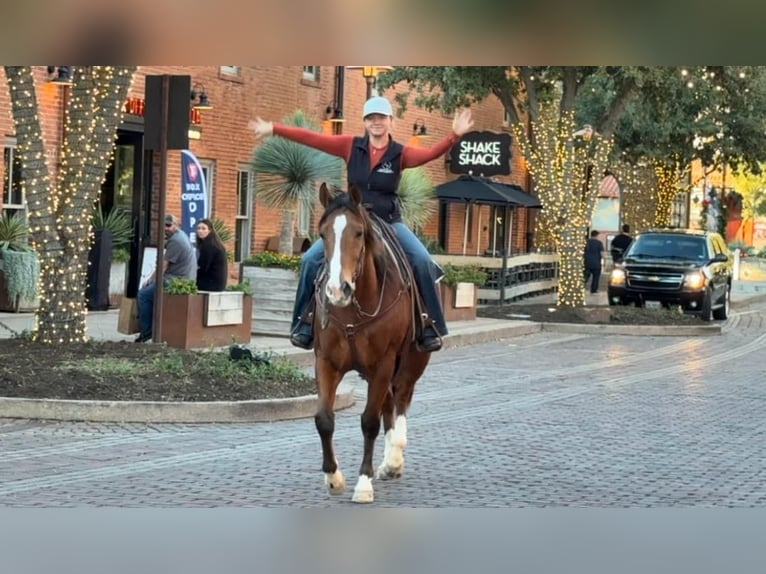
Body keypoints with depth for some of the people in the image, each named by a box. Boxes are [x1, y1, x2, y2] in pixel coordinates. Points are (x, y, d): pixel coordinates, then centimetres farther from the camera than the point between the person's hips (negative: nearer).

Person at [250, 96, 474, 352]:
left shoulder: (400, 154, -5)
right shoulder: (351, 146, -1)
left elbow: (430, 153, -22)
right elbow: (312, 139, -3)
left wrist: (455, 135, -38)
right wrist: (273, 129, -7)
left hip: (389, 222, -1)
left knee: (423, 261, -21)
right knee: (311, 259, -14)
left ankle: (429, 326, -10)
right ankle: (305, 323, -1)